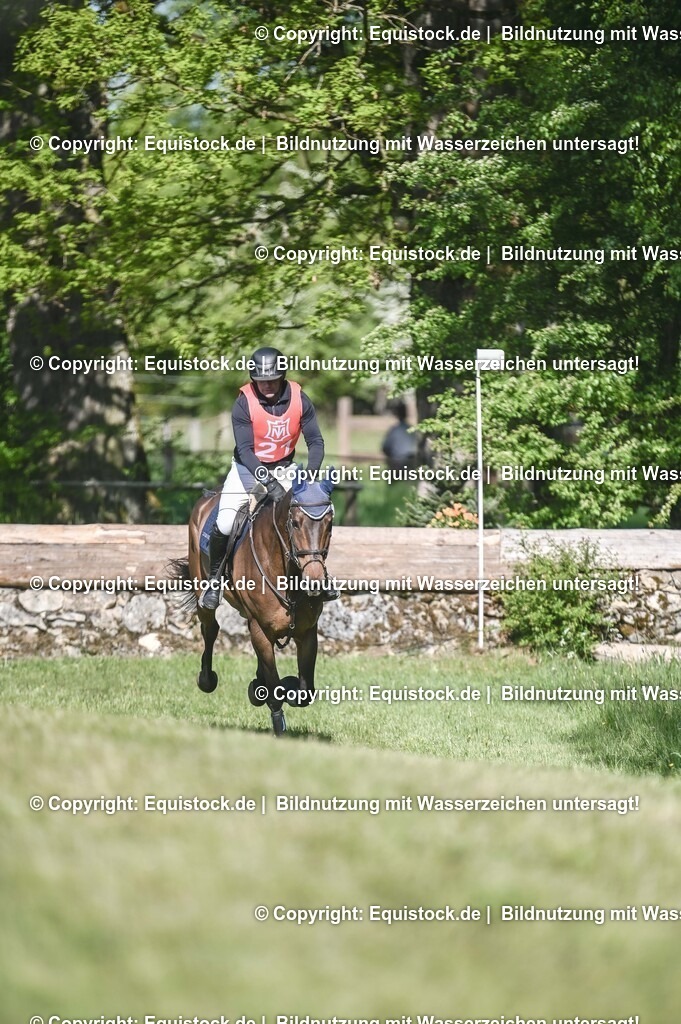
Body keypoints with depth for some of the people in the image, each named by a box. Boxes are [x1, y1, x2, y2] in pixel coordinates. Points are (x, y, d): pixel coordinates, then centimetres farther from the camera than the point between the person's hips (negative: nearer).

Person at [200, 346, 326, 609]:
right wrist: (268, 482, -40)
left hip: (284, 469, 3)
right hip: (248, 468, -3)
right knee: (224, 524, -19)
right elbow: (245, 449, -27)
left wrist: (311, 474, -28)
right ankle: (214, 578, 3)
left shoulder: (299, 400, -14)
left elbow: (315, 441, -10)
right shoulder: (244, 404, -22)